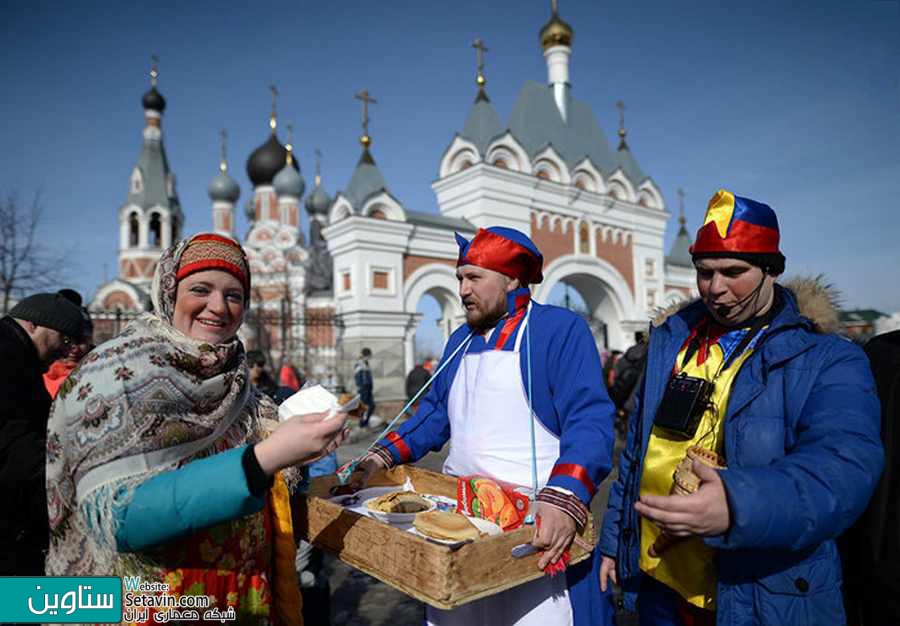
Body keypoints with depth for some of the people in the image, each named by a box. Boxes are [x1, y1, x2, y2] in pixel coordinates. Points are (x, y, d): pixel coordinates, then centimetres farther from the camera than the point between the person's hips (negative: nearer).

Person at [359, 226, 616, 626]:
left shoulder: (560, 329, -11)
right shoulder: (461, 340, 11)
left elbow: (589, 422, -21)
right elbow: (436, 413, 18)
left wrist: (565, 499, -35)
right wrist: (384, 456, 6)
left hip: (535, 530, -7)